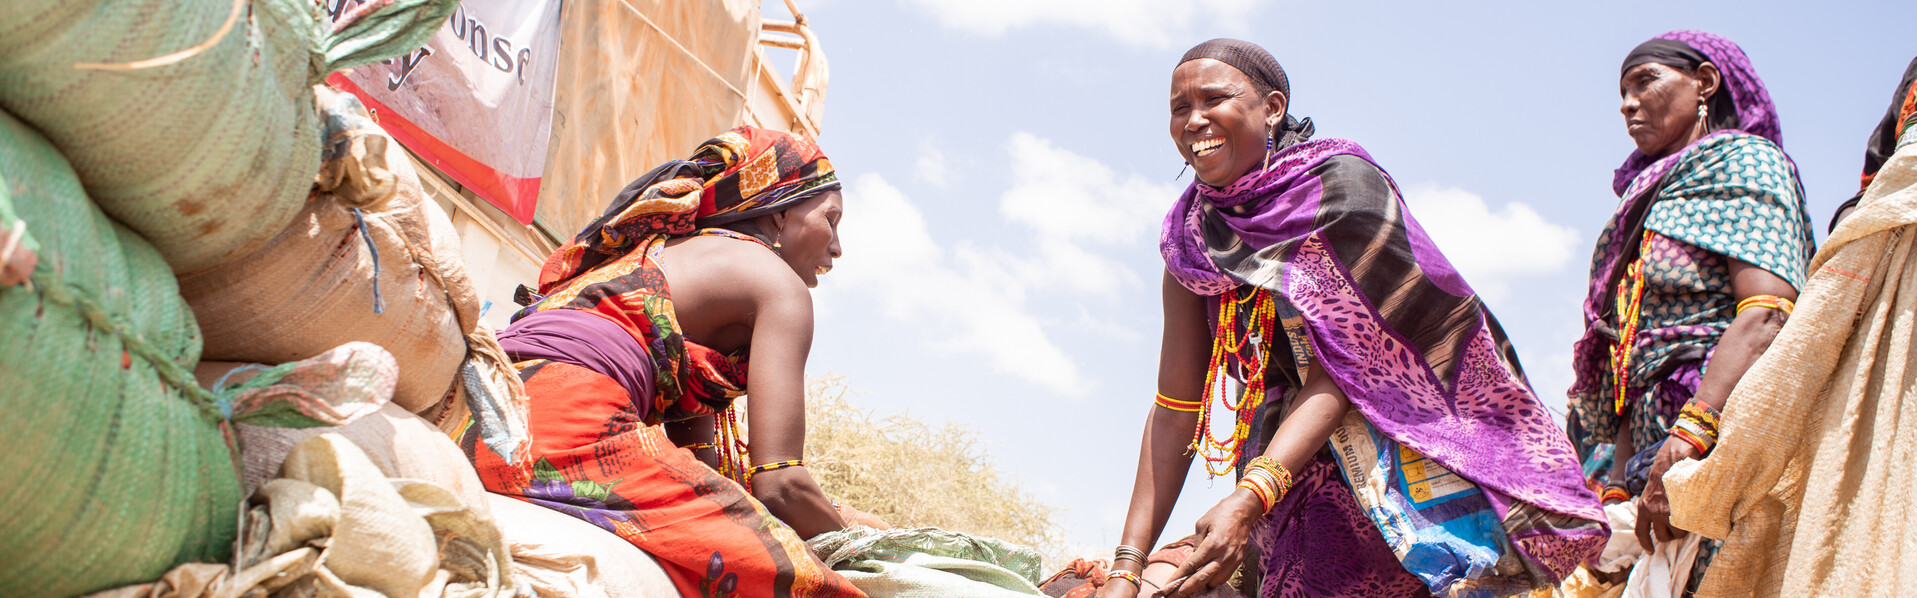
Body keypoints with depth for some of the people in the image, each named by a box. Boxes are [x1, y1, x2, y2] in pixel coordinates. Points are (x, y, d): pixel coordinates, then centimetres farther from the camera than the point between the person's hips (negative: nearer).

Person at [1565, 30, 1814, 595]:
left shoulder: (1744, 160, 6)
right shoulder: (1652, 199, 30)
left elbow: (1766, 312, -12)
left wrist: (1689, 434, -22)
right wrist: (1618, 485, 12)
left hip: (1726, 427, -7)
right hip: (1656, 448, 7)